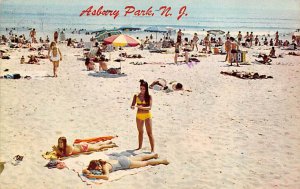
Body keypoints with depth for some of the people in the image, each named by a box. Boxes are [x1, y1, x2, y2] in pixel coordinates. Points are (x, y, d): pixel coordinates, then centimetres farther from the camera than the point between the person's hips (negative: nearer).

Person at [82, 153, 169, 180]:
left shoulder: (105, 167, -34)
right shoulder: (99, 162, -15)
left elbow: (107, 176, -52)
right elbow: (84, 170, -8)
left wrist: (94, 176, -50)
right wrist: (87, 171, -31)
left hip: (124, 163, -7)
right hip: (121, 159, 7)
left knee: (145, 163, 11)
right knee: (140, 158, 28)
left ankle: (162, 161, 26)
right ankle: (154, 155, 49)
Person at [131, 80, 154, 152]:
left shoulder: (149, 96, -8)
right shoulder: (136, 96, 0)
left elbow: (150, 107, -17)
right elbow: (132, 105, -4)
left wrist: (142, 107, -34)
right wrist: (133, 107, -28)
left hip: (147, 115, -4)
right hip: (139, 116, 4)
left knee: (149, 133, -5)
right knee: (140, 132, 18)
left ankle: (152, 149, -3)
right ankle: (140, 146, 33)